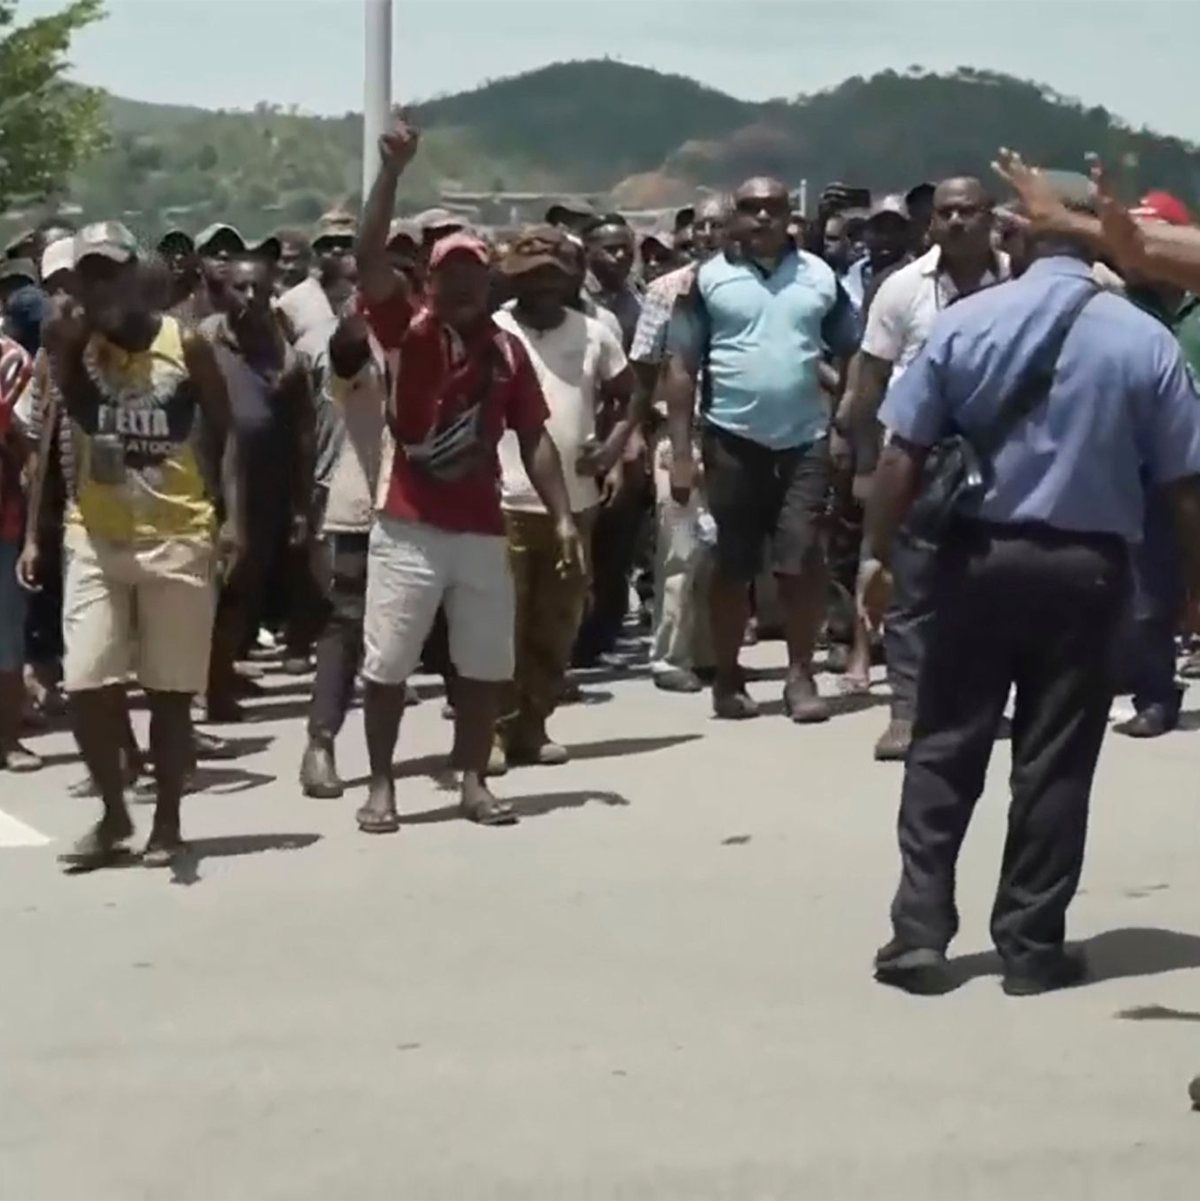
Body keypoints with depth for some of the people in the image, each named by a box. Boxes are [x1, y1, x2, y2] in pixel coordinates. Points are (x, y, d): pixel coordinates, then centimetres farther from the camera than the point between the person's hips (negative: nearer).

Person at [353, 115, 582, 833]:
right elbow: (369, 257, -16)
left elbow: (534, 439, 9)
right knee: (387, 663, 1)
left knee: (487, 664, 8)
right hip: (409, 528, -3)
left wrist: (564, 516, 2)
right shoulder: (410, 329, -2)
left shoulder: (507, 350, 6)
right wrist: (393, 172, -23)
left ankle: (474, 781, 21)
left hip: (483, 529, 3)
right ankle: (381, 786, 13)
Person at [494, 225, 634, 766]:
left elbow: (628, 396, 17)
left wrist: (615, 444, -1)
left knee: (556, 626, 8)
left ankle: (533, 727, 17)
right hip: (506, 505, -4)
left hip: (575, 504, 4)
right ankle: (496, 729, 2)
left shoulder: (593, 333, 7)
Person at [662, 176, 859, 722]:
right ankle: (727, 678, 17)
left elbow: (851, 357, 11)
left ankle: (801, 677, 6)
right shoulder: (708, 279, 1)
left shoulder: (820, 277, 5)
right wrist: (680, 452, -5)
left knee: (803, 560, -2)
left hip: (805, 439, 1)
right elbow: (682, 368, 0)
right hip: (732, 439, -1)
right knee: (733, 564, 7)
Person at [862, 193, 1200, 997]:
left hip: (980, 554, 1)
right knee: (1055, 762, 6)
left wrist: (882, 554, 3)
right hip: (1086, 567, 0)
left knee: (945, 749, 8)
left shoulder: (964, 322, -1)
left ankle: (919, 930, 4)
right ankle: (1032, 944, 11)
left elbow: (902, 456, -4)